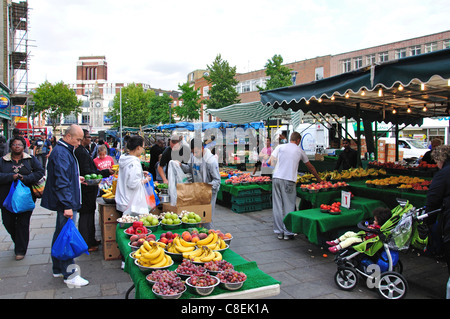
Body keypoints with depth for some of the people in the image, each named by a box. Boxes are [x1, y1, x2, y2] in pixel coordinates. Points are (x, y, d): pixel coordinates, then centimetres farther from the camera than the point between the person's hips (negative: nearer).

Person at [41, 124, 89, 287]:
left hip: (64, 202, 11)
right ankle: (69, 275, 6)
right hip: (65, 203, -11)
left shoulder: (65, 151, 14)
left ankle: (58, 269, 31)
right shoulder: (61, 153, -18)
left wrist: (76, 178, 21)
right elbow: (62, 182, -24)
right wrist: (67, 205, -25)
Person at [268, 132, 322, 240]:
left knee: (277, 206, 6)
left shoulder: (280, 147, 10)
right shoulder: (299, 151, 11)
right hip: (289, 180, -2)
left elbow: (269, 162, 5)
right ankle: (288, 233, 8)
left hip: (276, 178, 2)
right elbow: (310, 167, 23)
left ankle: (279, 232, 13)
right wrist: (319, 179, 36)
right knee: (289, 207, 5)